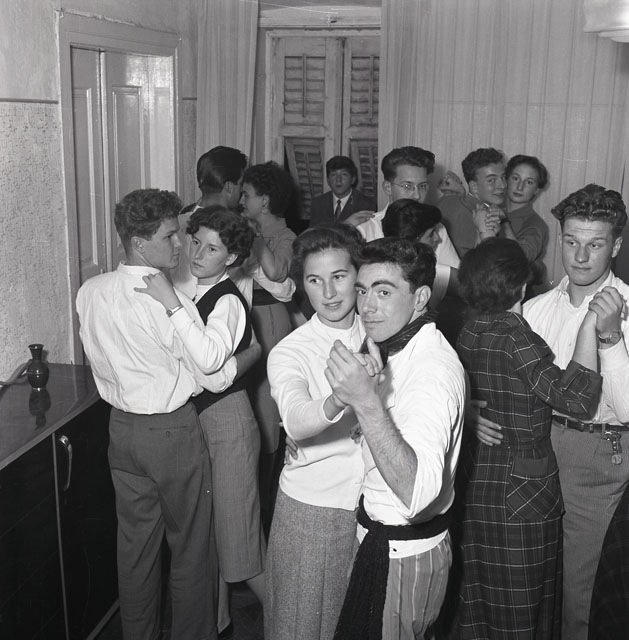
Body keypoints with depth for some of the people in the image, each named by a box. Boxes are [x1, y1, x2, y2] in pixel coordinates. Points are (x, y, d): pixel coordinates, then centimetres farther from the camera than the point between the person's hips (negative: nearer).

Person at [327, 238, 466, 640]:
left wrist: (367, 403, -48)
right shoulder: (401, 348, 4)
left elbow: (417, 493, -41)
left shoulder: (435, 369, -27)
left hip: (403, 556, -9)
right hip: (383, 538, 9)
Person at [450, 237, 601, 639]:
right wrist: (589, 326, -20)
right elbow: (577, 399, -26)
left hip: (474, 483, 7)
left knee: (476, 596, 21)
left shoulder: (469, 333, 1)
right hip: (522, 491, -7)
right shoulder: (515, 337, -21)